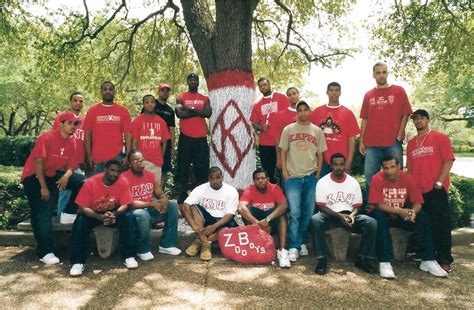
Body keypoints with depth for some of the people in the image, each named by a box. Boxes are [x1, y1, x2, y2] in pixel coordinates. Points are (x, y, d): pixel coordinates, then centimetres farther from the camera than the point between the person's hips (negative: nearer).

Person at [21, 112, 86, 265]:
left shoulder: (72, 142, 1)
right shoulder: (47, 137, -17)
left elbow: (71, 164, 0)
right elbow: (38, 162, -21)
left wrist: (67, 175, -24)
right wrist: (43, 187, -24)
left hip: (54, 175, 6)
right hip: (34, 177, -6)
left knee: (82, 181, -13)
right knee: (42, 213, -11)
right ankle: (45, 252, -7)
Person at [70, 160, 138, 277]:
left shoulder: (123, 182, -19)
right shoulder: (91, 183, -23)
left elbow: (125, 205, -17)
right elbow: (83, 208, -22)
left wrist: (114, 214, -38)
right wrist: (100, 217, -38)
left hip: (114, 212, 1)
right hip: (92, 213, -1)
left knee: (128, 218, -27)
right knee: (80, 222, -30)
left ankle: (128, 257, -16)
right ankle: (78, 262, -18)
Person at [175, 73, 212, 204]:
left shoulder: (205, 99, 13)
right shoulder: (181, 97, 6)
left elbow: (208, 113, -4)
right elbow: (180, 113, -11)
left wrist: (191, 109, -10)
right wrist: (199, 111, -8)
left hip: (201, 137, 2)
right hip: (185, 137, -2)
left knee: (202, 166, 2)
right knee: (183, 166, 1)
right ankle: (182, 196, 8)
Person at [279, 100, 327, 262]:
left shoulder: (317, 130, 9)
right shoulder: (288, 130, 5)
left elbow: (320, 155, 11)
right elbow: (283, 152, 5)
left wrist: (318, 173, 3)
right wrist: (285, 173, -3)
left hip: (311, 176, 2)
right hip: (293, 177, -2)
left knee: (308, 212, 6)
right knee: (294, 212, -8)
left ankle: (302, 242, 22)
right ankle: (293, 247, -1)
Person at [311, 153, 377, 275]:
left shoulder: (353, 182, 5)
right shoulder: (322, 182, -3)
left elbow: (357, 206, 5)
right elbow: (322, 206, -7)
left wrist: (352, 215, -19)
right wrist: (339, 216, -21)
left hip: (349, 216, 2)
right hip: (330, 216, -2)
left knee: (372, 223, -24)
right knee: (315, 220, -36)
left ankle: (363, 258, -10)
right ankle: (322, 259, -26)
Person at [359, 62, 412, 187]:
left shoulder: (399, 91, 6)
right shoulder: (368, 95, 12)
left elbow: (405, 115, 2)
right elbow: (365, 119, 12)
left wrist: (399, 137, -6)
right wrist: (361, 141, 5)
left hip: (393, 143, -2)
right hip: (372, 144, 2)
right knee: (370, 176, 1)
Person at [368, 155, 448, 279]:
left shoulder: (408, 178, -9)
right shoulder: (377, 179, -18)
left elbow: (417, 202, -10)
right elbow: (378, 204, -23)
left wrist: (412, 212, -33)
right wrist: (398, 210, -35)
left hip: (402, 215, 3)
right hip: (383, 214, -3)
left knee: (422, 217, -22)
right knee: (379, 217, -36)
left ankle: (428, 260, -15)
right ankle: (384, 262, -36)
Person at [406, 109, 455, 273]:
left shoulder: (440, 138, 1)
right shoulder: (411, 144, 14)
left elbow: (448, 161, -6)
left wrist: (439, 183, -13)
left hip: (436, 190, -5)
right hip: (418, 191, 5)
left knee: (441, 224, -4)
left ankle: (444, 260, 2)